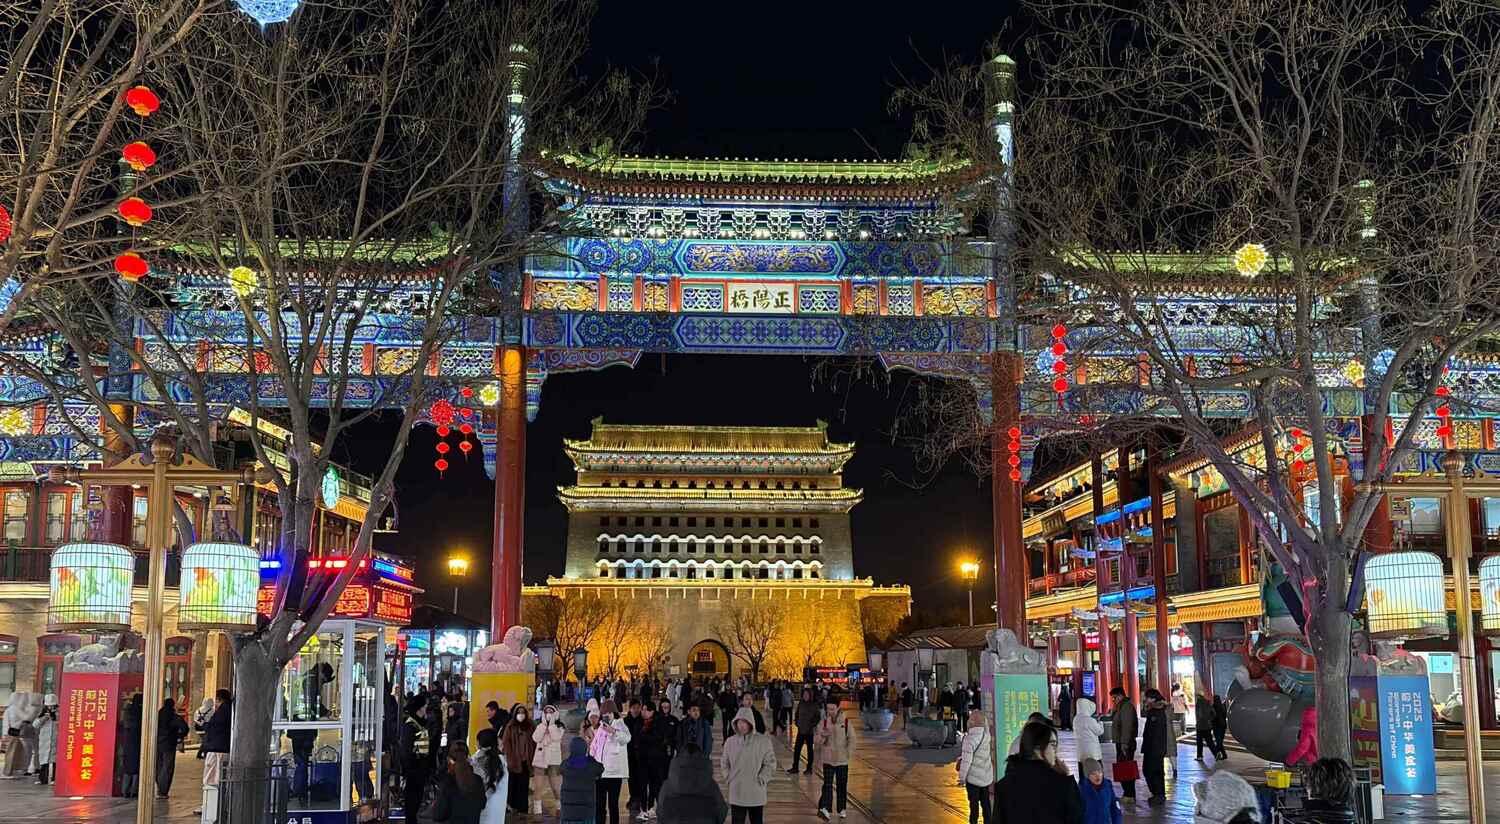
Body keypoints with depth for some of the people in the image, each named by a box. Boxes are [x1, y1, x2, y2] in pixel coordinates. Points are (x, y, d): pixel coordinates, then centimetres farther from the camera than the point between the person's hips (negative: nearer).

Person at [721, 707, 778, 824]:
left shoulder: (763, 741, -8)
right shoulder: (730, 742, 0)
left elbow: (770, 763, -3)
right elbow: (724, 763, 13)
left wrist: (762, 778, -10)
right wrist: (728, 777, 2)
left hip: (756, 793, -1)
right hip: (736, 794, 2)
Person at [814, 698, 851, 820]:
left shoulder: (846, 722, -3)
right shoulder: (823, 723, -3)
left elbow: (851, 740, 1)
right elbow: (816, 740, -4)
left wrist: (847, 752, -12)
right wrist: (822, 736, -24)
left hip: (842, 760, 1)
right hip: (828, 759, -1)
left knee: (842, 785, 11)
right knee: (827, 784, -13)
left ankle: (842, 809, 24)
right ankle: (824, 808, -18)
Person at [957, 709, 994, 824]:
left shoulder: (969, 738, -24)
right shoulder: (986, 733, -6)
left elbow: (966, 760, -23)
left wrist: (962, 777, -13)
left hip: (973, 776, -6)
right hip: (986, 775, 6)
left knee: (974, 802, 6)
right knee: (985, 802, 16)